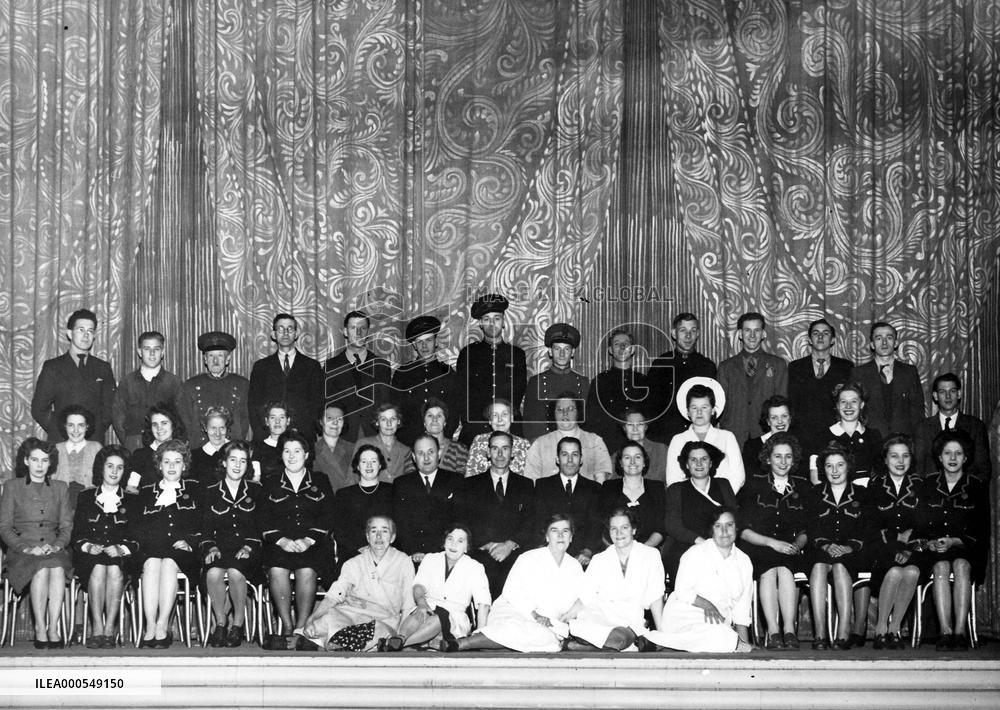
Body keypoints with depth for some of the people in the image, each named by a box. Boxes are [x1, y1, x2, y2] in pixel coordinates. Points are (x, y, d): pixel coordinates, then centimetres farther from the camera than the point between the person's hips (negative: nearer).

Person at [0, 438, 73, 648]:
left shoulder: (61, 489, 19)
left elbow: (67, 526, 12)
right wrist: (26, 548, -12)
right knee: (41, 569, -35)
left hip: (54, 550, 2)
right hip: (22, 552, -2)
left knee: (57, 569, -34)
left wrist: (56, 546, -9)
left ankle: (53, 628, -34)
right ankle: (40, 629, -31)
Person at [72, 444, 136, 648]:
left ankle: (110, 630, -33)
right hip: (91, 555, 0)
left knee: (115, 570, -34)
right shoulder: (86, 498, 16)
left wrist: (122, 549, -15)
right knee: (99, 569, -34)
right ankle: (97, 629, -35)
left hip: (121, 556, 0)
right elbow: (76, 535, 9)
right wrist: (88, 546, -12)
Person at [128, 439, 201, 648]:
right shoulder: (145, 493, 23)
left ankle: (162, 627, -39)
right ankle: (150, 627, -40)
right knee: (152, 563, -34)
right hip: (151, 550, 1)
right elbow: (134, 528, 12)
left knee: (169, 563, -35)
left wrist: (189, 542, -8)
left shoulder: (195, 490, 20)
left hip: (183, 552, -1)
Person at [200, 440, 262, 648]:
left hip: (247, 551, -1)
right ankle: (220, 623, -16)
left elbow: (261, 526, 7)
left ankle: (238, 622, -14)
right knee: (214, 572, -33)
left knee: (235, 572, -33)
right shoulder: (210, 492, 12)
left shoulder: (255, 491, 11)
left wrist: (249, 546, -9)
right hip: (220, 548, 1)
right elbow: (205, 528, 7)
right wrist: (211, 546, -11)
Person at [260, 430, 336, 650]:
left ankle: (302, 629, -25)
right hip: (278, 544, 1)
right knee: (277, 570, -33)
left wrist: (308, 540, -10)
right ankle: (287, 628, -24)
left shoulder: (321, 483, 17)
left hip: (313, 545, -1)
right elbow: (264, 520, 7)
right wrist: (282, 540, -11)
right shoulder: (270, 485, 18)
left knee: (307, 571, -33)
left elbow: (327, 518, 7)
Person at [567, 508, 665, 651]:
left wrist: (661, 632, -2)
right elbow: (584, 598, 6)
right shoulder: (599, 560, 12)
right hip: (598, 615, 0)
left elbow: (655, 598, 6)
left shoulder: (651, 555, 7)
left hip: (630, 622, 0)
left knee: (621, 637, -36)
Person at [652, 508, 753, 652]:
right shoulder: (697, 553, -2)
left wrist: (745, 643, 2)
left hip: (720, 623, 8)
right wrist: (705, 604, -23)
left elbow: (741, 610, 13)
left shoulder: (744, 561, 13)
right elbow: (682, 591, -7)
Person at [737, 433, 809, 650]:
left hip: (791, 551, 1)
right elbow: (743, 530, 3)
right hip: (757, 550, -1)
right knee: (769, 570, -35)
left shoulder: (802, 488, 17)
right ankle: (773, 630, -41)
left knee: (784, 569, -34)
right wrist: (772, 542, -11)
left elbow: (806, 531, 14)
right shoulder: (754, 487, 11)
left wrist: (797, 544, -8)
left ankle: (789, 630, -41)